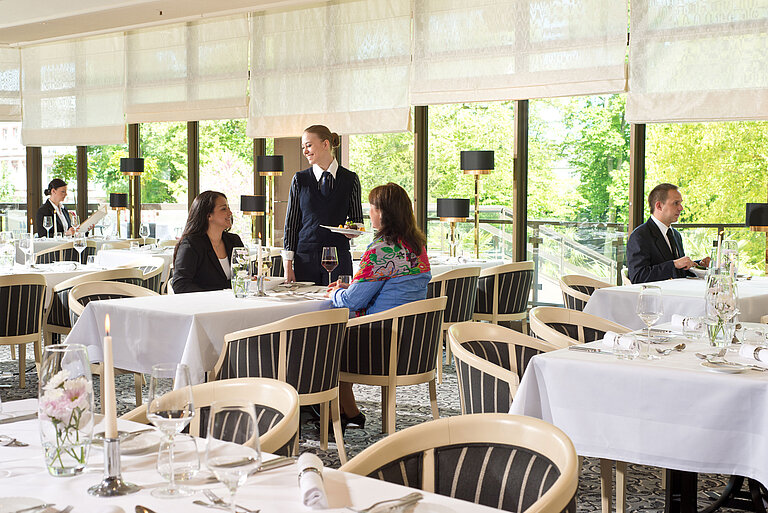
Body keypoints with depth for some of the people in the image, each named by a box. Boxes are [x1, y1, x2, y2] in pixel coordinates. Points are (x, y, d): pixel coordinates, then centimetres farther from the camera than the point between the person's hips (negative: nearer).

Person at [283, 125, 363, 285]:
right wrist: (288, 266, -1)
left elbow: (357, 218, 13)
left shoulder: (350, 179, 4)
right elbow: (291, 223, 6)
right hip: (306, 259, 0)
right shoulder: (300, 179, 6)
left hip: (339, 260, 0)